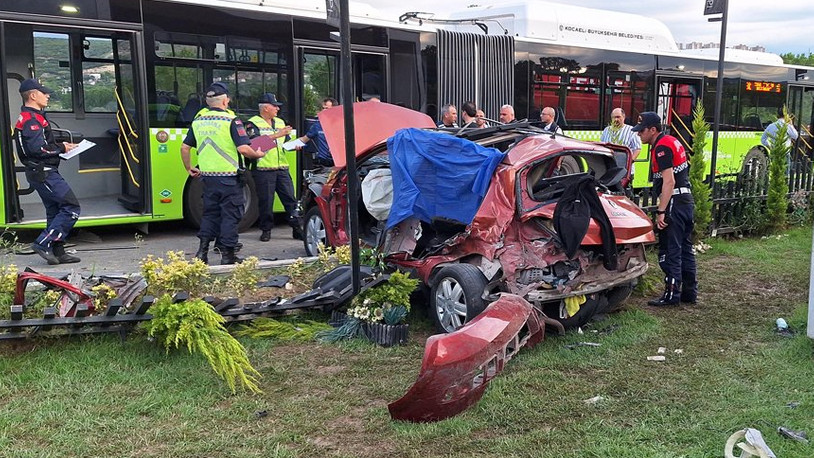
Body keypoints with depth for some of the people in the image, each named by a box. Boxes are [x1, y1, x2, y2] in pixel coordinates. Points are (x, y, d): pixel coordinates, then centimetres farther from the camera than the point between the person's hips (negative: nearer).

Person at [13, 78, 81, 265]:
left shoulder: (31, 117, 19)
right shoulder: (32, 119, -15)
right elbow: (38, 148, -25)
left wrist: (60, 146, 8)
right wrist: (61, 149, -11)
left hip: (43, 172, 11)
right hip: (44, 173, -11)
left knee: (55, 211, 13)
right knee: (71, 207, -12)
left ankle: (58, 253, 16)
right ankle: (43, 243, -10)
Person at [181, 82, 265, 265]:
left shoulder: (198, 120, 8)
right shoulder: (231, 120, -11)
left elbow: (185, 147, 11)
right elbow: (243, 148, -18)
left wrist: (189, 168, 23)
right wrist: (258, 155, 0)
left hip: (207, 176, 6)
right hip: (229, 177, -6)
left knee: (210, 213, 17)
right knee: (230, 215, 3)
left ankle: (202, 250, 12)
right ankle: (227, 254, 6)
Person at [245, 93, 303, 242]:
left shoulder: (280, 122, 20)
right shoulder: (253, 123, 0)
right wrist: (276, 135, -20)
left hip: (282, 168, 5)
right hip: (263, 169, -5)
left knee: (290, 198, 3)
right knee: (265, 202, 1)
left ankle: (297, 228, 8)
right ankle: (266, 230, 13)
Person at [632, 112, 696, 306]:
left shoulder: (662, 147, -14)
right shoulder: (672, 141, 17)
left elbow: (669, 182, -22)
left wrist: (661, 211, -24)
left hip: (674, 202, -10)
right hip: (687, 200, 10)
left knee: (669, 250, -5)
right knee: (685, 248, 14)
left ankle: (671, 293, -1)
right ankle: (689, 292, 21)